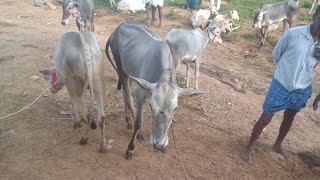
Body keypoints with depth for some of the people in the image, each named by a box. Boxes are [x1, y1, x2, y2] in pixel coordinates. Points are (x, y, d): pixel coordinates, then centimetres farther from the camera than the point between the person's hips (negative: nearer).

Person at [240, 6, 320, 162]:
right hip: (281, 85, -4)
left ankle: (277, 145, 46)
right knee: (265, 119, 3)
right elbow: (276, 53, -1)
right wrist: (285, 70, 5)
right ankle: (248, 148, 21)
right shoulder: (293, 33, -17)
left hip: (303, 90, 4)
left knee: (289, 119, 21)